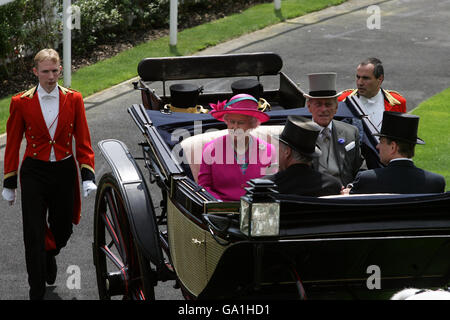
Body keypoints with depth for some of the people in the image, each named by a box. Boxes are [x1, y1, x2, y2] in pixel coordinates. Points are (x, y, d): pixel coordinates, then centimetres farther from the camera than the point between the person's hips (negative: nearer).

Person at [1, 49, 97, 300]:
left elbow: (83, 141, 2)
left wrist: (88, 176, -8)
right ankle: (37, 293, 4)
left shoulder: (73, 99, -1)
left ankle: (50, 255, 49)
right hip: (34, 173, -2)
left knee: (62, 230, 14)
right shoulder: (21, 102, -5)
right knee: (34, 236, -5)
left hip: (65, 172, 2)